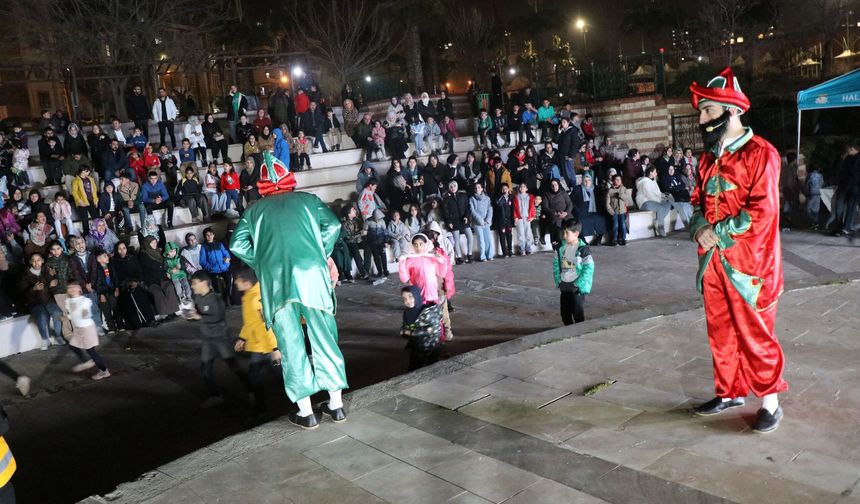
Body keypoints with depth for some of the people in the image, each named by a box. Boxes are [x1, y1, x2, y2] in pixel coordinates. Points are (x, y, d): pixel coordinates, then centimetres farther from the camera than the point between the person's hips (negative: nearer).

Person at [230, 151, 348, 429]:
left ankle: (305, 412, 10)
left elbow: (237, 244, 7)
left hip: (275, 280, 0)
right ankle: (336, 404, 15)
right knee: (324, 338, 9)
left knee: (292, 345, 6)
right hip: (311, 274, 0)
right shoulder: (307, 199, 17)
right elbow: (333, 225, 3)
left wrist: (263, 262, 17)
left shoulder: (255, 210, 18)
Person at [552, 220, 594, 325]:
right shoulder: (561, 248, 2)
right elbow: (556, 264, 10)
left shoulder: (583, 249, -15)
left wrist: (578, 284, -15)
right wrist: (558, 279, 2)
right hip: (564, 286, 6)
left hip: (577, 287, -6)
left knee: (578, 313, 2)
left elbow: (589, 268, -14)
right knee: (565, 312, 15)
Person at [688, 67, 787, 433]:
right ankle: (729, 392, 29)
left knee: (756, 335, 2)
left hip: (748, 263, -7)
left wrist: (718, 234, -14)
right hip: (713, 262, 7)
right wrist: (700, 227, -4)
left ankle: (770, 402, 18)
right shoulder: (709, 158, 12)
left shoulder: (760, 153, -11)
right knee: (720, 332, 14)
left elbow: (762, 211, -17)